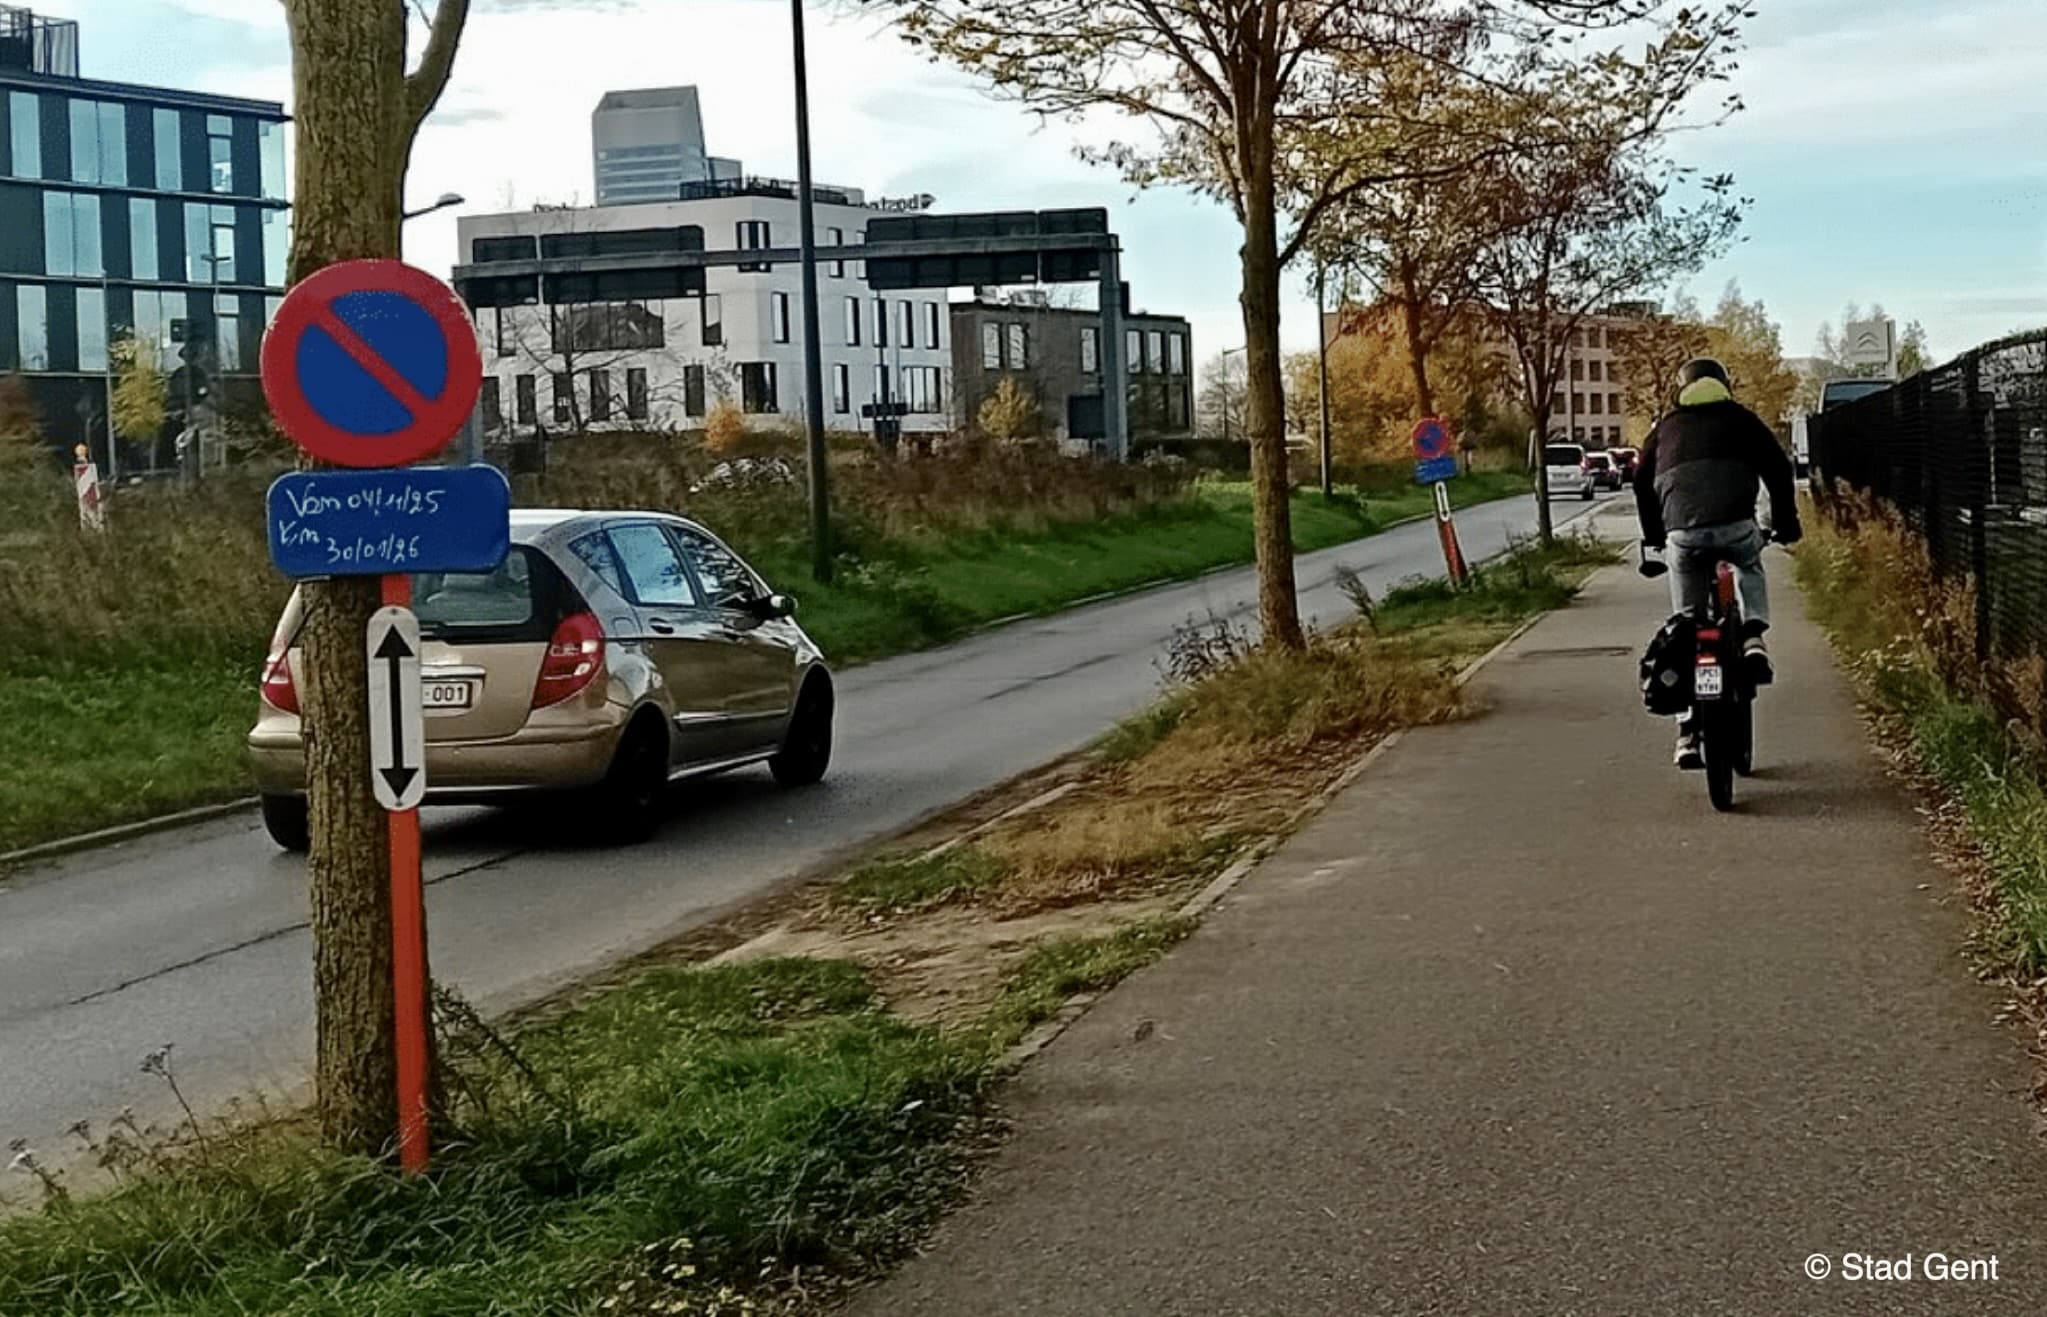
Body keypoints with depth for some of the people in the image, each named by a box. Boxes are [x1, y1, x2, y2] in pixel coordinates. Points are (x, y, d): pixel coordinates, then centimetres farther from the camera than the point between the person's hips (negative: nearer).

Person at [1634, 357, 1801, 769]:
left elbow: (1642, 483, 24)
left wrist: (1653, 534, 36)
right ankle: (1754, 636, 8)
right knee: (1750, 569, 36)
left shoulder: (1666, 427, 24)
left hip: (1683, 533, 1)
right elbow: (1778, 468, 14)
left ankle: (1688, 736, 7)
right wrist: (1785, 523, 25)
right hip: (1735, 525, -1)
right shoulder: (1740, 419, 19)